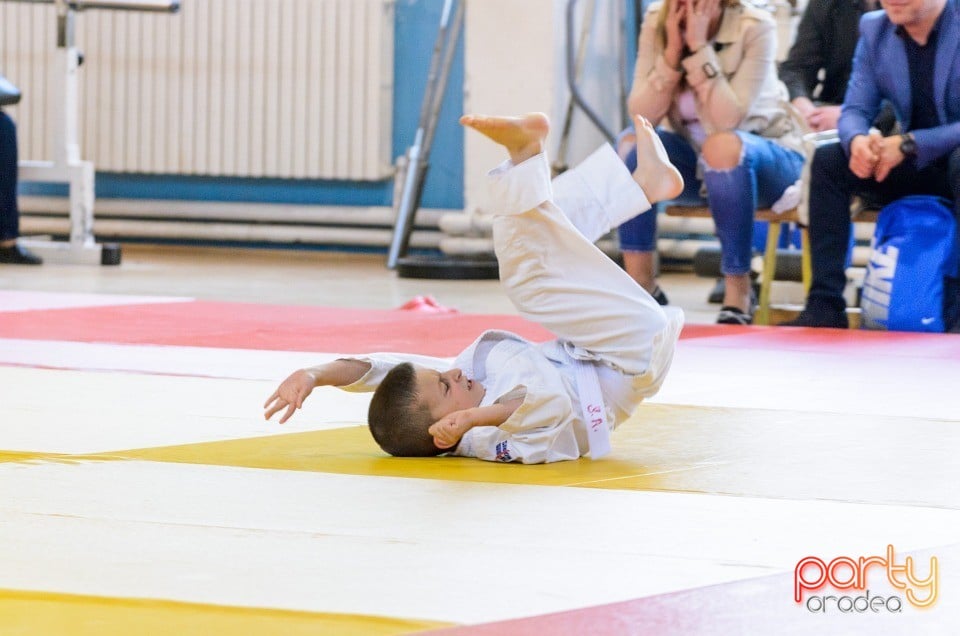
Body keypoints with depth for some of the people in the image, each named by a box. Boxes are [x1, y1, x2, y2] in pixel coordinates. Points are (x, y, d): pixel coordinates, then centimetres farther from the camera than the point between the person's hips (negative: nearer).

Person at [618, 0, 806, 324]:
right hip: (696, 163, 4)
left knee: (722, 145, -36)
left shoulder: (755, 28, -20)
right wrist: (673, 51, -26)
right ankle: (640, 285, -17)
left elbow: (729, 120, -30)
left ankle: (738, 293, -28)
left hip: (767, 162, -4)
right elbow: (641, 114, -16)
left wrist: (699, 46, -32)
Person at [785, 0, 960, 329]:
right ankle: (825, 307, -18)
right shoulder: (874, 30, 2)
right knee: (827, 160, -15)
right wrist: (858, 140, -23)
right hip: (914, 166, 5)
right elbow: (856, 110, 1)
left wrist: (908, 143, -29)